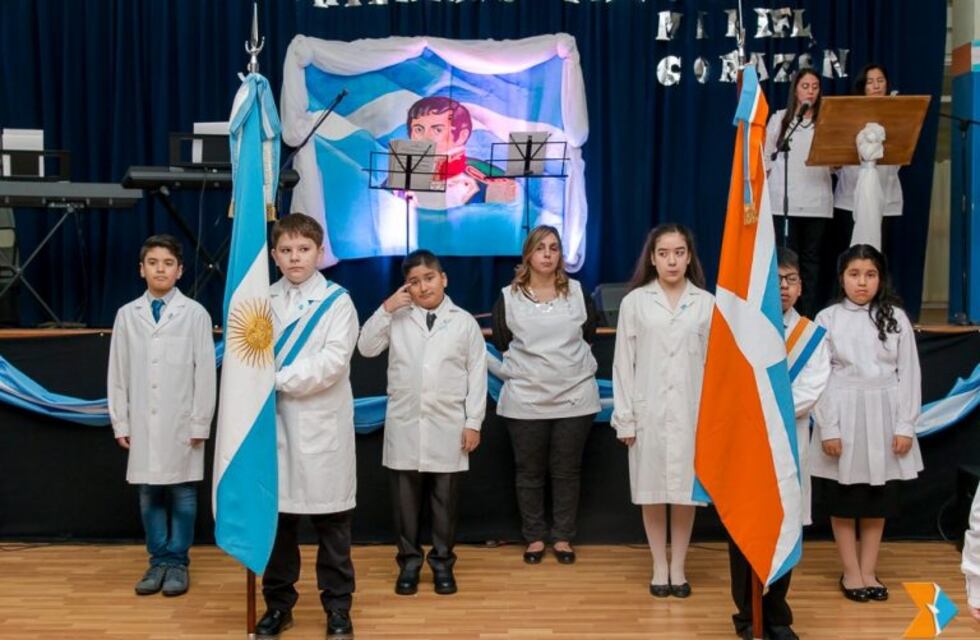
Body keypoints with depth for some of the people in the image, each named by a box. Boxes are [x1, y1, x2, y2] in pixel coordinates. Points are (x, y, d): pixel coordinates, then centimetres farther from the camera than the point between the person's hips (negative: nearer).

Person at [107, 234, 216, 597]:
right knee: (149, 494, 8)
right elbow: (118, 373, 8)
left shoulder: (195, 314, -4)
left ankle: (178, 562, 15)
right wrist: (120, 422, 6)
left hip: (181, 424, -3)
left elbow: (205, 372, -3)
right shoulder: (127, 315, 4)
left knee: (182, 494, 4)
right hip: (143, 424, 3)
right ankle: (158, 561, 18)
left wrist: (200, 423, -5)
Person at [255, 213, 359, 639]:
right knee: (276, 516, 9)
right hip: (274, 423, 3)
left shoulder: (337, 301, -2)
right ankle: (278, 603, 22)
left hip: (321, 427, -3)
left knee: (330, 522, 4)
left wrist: (280, 379, -14)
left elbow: (333, 361, -12)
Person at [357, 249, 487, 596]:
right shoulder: (397, 318, 4)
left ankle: (442, 562, 20)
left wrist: (473, 422, -2)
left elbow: (477, 374, 2)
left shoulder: (464, 321, 2)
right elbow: (366, 348, -3)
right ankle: (409, 561, 19)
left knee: (444, 499, 7)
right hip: (404, 425, 1)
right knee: (405, 499, 7)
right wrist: (385, 310, -10)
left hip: (447, 427, -1)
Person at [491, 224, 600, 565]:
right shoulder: (508, 297, 0)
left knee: (566, 471, 7)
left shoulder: (577, 292, 4)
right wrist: (522, 370, 9)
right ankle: (534, 537, 20)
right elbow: (500, 344, 8)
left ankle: (563, 537, 19)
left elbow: (589, 335, 13)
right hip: (525, 400, 0)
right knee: (529, 472, 8)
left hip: (575, 397, 1)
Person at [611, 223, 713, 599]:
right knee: (652, 490, 7)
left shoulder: (706, 304, 1)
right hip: (649, 410, 0)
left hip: (692, 411, 0)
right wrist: (624, 417, -2)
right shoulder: (635, 302, 1)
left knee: (686, 490, 6)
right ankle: (659, 567, 19)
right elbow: (624, 363, 1)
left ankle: (678, 567, 19)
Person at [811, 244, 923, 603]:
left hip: (884, 417, 2)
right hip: (843, 416, -1)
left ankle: (868, 572, 19)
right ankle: (851, 573, 17)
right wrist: (827, 428, -9)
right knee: (843, 502, 5)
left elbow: (909, 373, 2)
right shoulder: (827, 319, -3)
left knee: (878, 501, 8)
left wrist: (905, 426, -4)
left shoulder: (895, 318, 2)